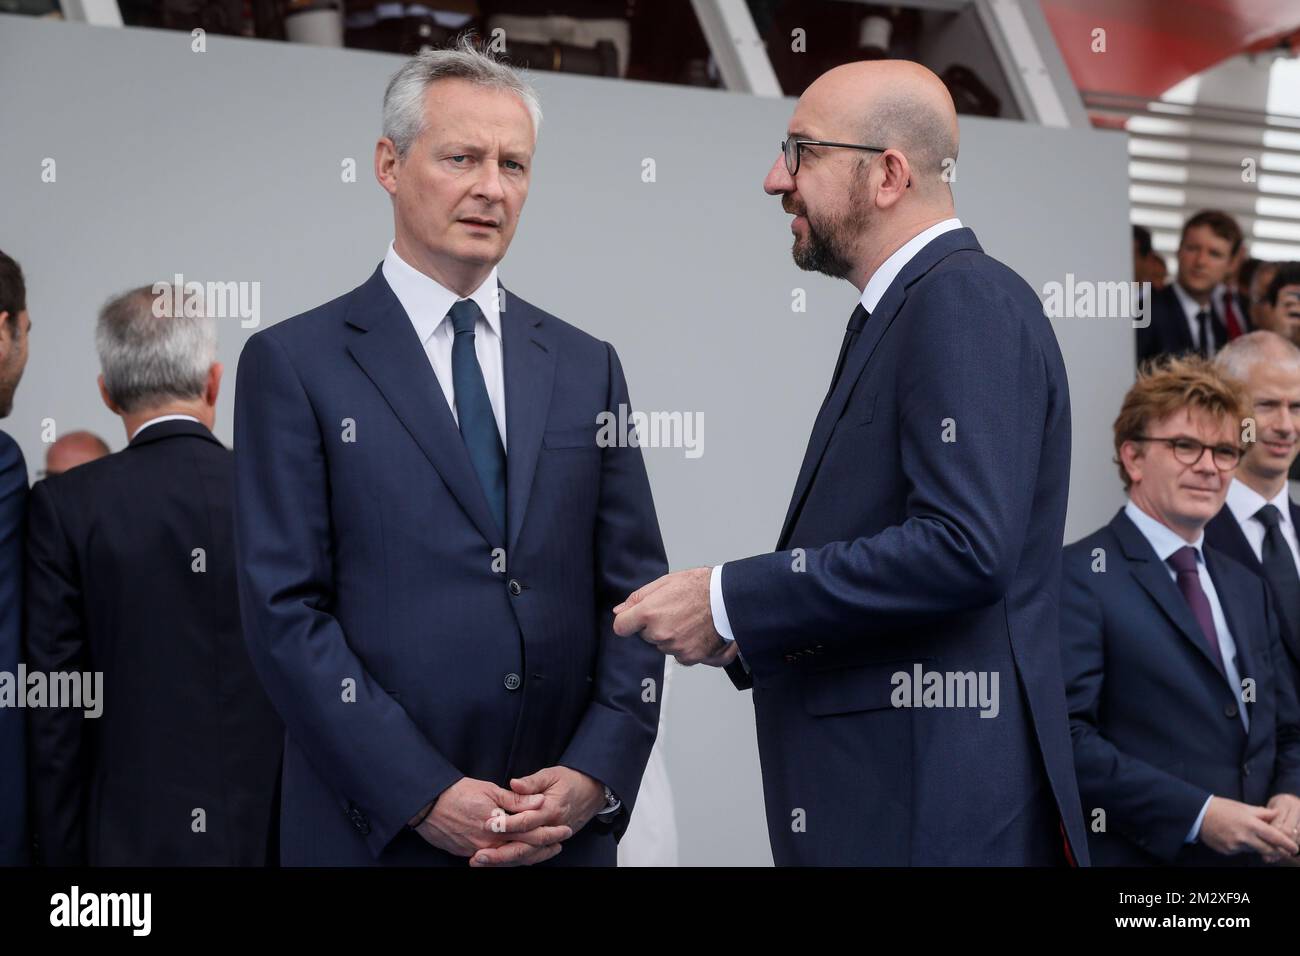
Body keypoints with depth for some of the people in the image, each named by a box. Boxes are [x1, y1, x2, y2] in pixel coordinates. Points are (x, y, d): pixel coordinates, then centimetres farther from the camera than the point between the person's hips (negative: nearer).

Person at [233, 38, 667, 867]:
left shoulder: (586, 367, 9)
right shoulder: (294, 364, -3)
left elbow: (633, 592, 7)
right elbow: (285, 610, -8)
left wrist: (596, 775, -8)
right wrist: (425, 797, -14)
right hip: (376, 829, -3)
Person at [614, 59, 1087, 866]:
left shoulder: (967, 301, -12)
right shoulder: (899, 314, 16)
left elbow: (963, 547, -23)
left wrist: (730, 602, -17)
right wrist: (743, 630, 3)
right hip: (876, 795, 9)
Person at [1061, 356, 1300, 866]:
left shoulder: (1249, 588, 14)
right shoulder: (1079, 576, -10)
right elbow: (1064, 737, -19)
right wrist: (1198, 814, -21)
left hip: (1253, 853, 7)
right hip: (1137, 854, -6)